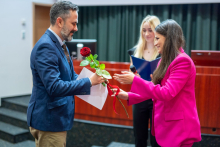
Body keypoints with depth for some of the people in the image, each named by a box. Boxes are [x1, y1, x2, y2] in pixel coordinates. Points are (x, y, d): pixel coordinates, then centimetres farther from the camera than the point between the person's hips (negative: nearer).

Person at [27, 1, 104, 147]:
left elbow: (71, 76, 15)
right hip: (48, 120, -9)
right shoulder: (45, 47, -21)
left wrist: (94, 80, -2)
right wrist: (88, 81, -23)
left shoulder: (60, 45, 9)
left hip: (58, 117, 9)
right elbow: (54, 87, -29)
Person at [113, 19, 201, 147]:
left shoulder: (183, 61, -18)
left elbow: (166, 93, -26)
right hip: (165, 125, 9)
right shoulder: (164, 61, 11)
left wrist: (135, 80, -25)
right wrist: (128, 96, 2)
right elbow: (155, 89, 12)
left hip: (179, 127, -9)